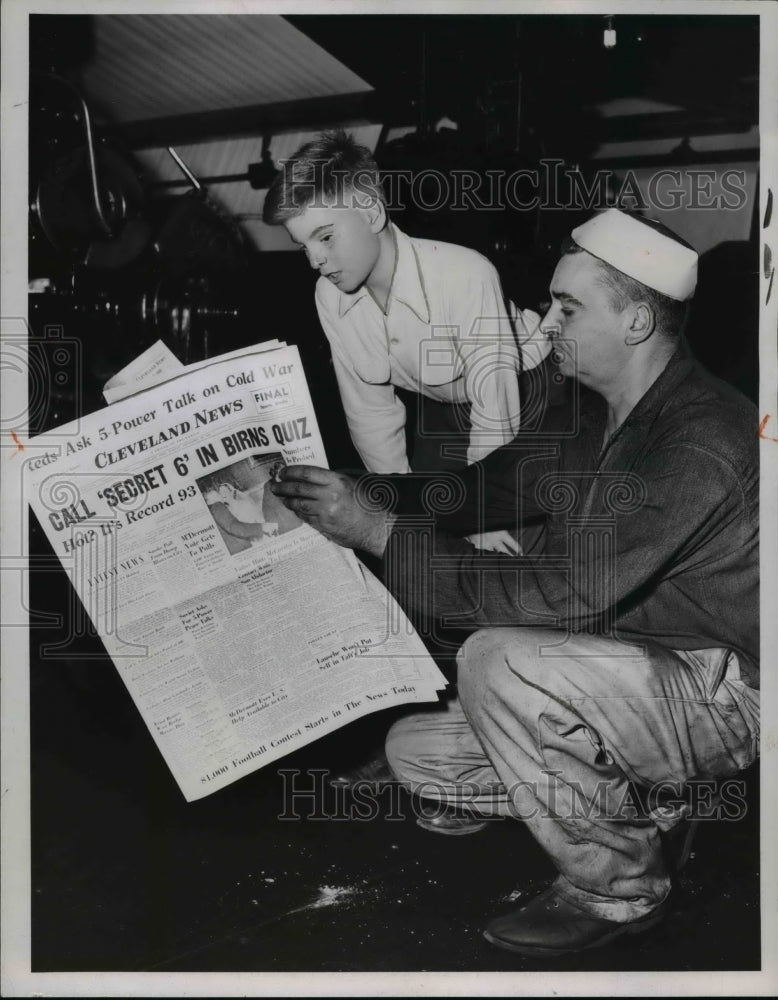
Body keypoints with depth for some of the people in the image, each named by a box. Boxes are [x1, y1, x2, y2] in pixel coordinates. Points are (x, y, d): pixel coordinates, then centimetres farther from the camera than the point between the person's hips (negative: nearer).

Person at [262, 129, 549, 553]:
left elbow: (496, 411, -31)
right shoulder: (330, 296, -16)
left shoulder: (466, 276, -37)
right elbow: (370, 410, -6)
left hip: (521, 389, -5)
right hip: (441, 403, 5)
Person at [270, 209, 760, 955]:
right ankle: (639, 806, 13)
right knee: (414, 750, 1)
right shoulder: (599, 413, 2)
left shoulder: (697, 445, -28)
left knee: (496, 661, -32)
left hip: (723, 693, -8)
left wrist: (378, 531, -30)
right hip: (636, 676, 8)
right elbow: (501, 482, 6)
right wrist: (363, 497, -6)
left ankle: (617, 887, -8)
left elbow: (563, 594, -33)